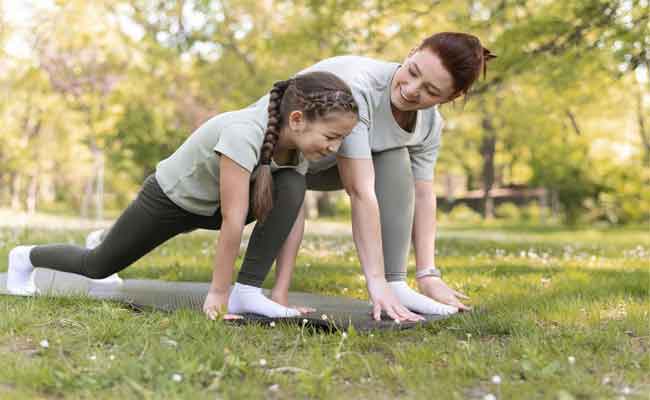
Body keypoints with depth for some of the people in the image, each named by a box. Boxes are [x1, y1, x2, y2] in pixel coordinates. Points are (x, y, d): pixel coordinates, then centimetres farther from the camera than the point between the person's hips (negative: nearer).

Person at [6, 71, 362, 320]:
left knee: (292, 188, -21)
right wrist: (218, 294, -32)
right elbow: (233, 221, -37)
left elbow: (290, 216, -13)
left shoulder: (299, 142, -17)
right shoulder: (244, 133, -40)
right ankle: (26, 257, 41)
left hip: (211, 206, 6)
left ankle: (247, 292, -14)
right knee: (98, 266, 11)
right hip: (169, 198, -6)